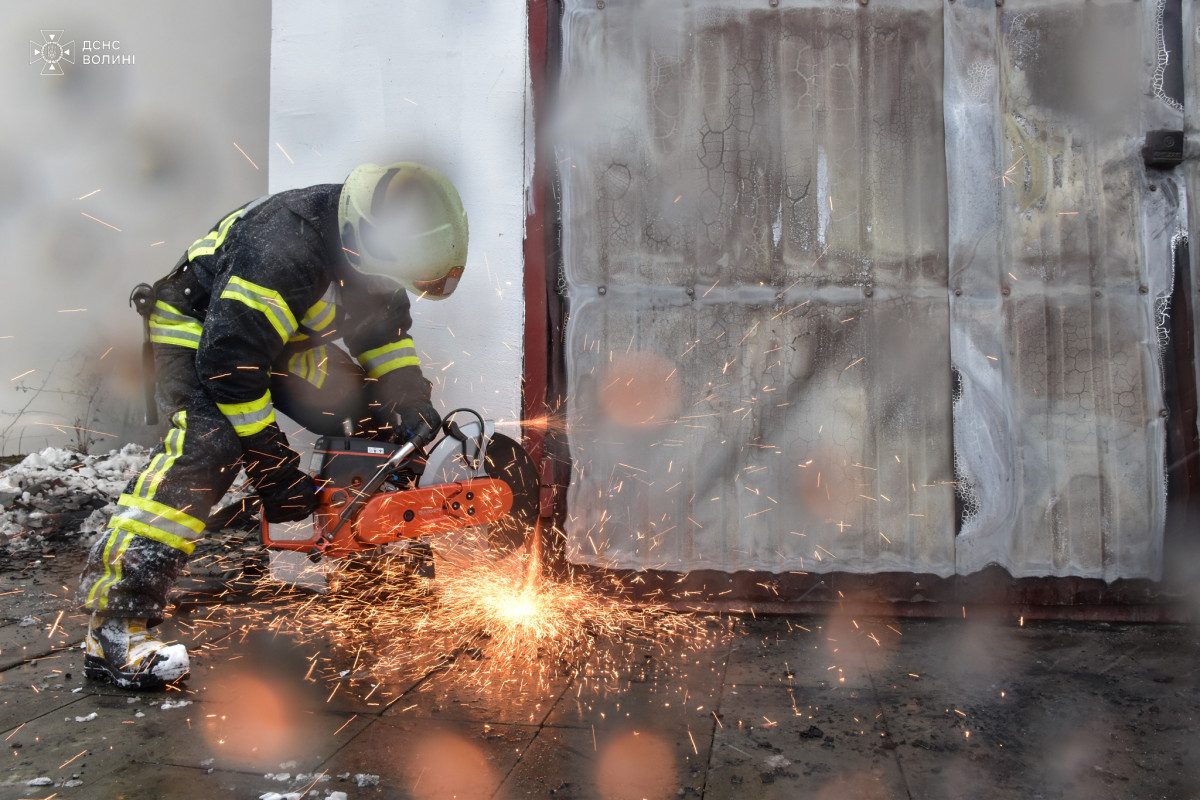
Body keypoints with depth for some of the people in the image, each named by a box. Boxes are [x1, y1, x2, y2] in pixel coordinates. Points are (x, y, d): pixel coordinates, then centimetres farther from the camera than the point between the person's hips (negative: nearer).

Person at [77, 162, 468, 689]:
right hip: (196, 333, -8)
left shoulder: (366, 238, -12)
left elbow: (382, 321, 5)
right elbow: (228, 359, -36)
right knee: (209, 439, -31)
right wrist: (268, 459, -29)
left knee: (372, 410, 1)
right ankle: (114, 628, -29)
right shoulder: (286, 250, -39)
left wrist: (410, 401, -5)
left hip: (280, 336, 8)